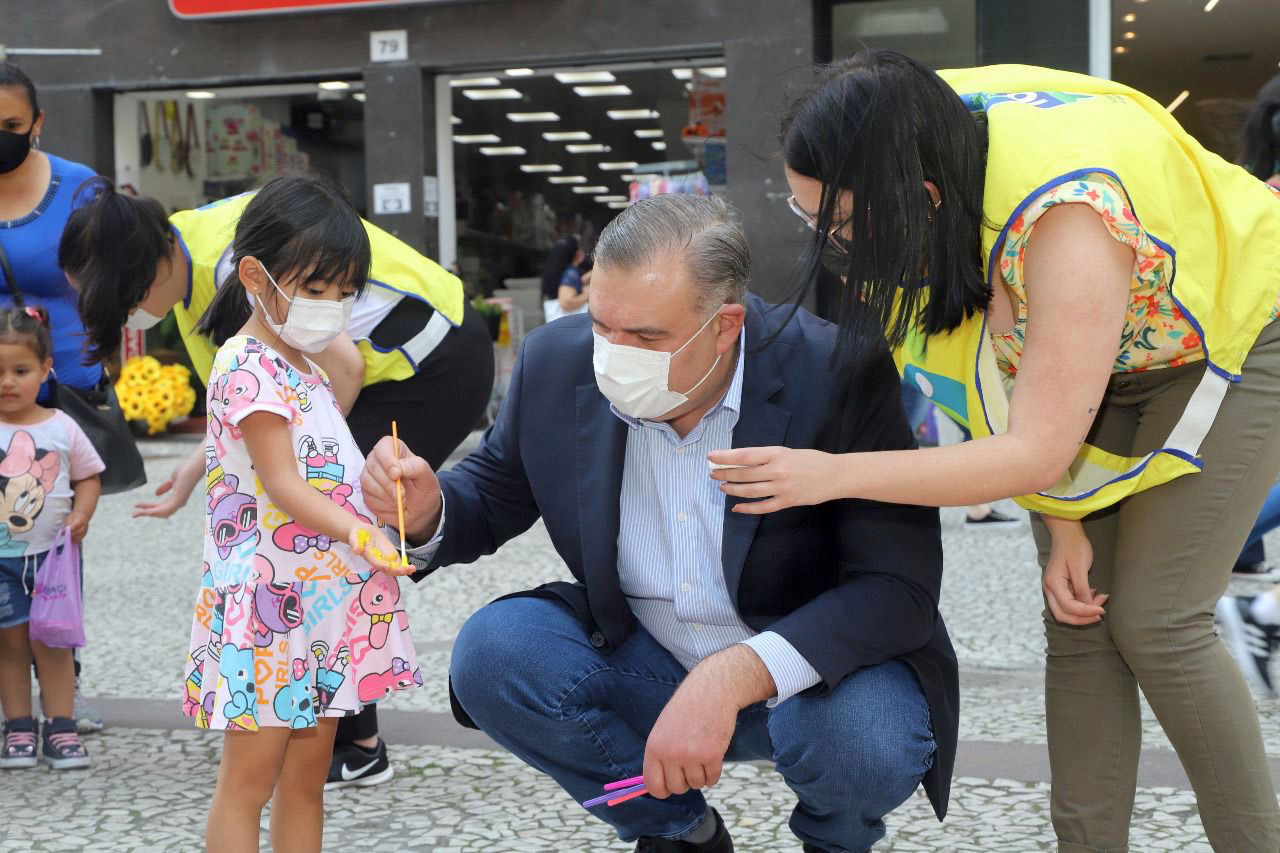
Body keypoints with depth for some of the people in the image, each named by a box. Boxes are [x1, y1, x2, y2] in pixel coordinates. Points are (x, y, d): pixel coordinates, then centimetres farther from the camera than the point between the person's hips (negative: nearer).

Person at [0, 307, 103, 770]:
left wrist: (81, 514, -8)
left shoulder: (62, 428, -1)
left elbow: (88, 476, 8)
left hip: (51, 554, 0)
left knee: (53, 643, 5)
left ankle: (60, 728, 12)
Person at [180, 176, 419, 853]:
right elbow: (282, 486, -21)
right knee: (249, 779, -2)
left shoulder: (302, 366, 16)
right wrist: (361, 535, -32)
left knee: (307, 779, 13)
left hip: (327, 602, 9)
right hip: (270, 603, -9)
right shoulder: (248, 367, -13)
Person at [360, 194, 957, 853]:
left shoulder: (834, 377, -23)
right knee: (491, 650, -20)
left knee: (868, 742, -34)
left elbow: (901, 588, -25)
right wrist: (428, 511, -20)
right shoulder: (558, 365, -11)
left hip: (807, 669, -3)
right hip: (641, 662, 4)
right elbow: (492, 496, 6)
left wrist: (735, 676, -38)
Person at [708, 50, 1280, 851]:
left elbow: (1038, 452, -37)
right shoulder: (926, 147, -21)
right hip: (1095, 358, 6)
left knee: (1155, 621, -11)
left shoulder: (1067, 217, -41)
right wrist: (1063, 527, -13)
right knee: (1078, 620, -2)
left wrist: (832, 474, -37)